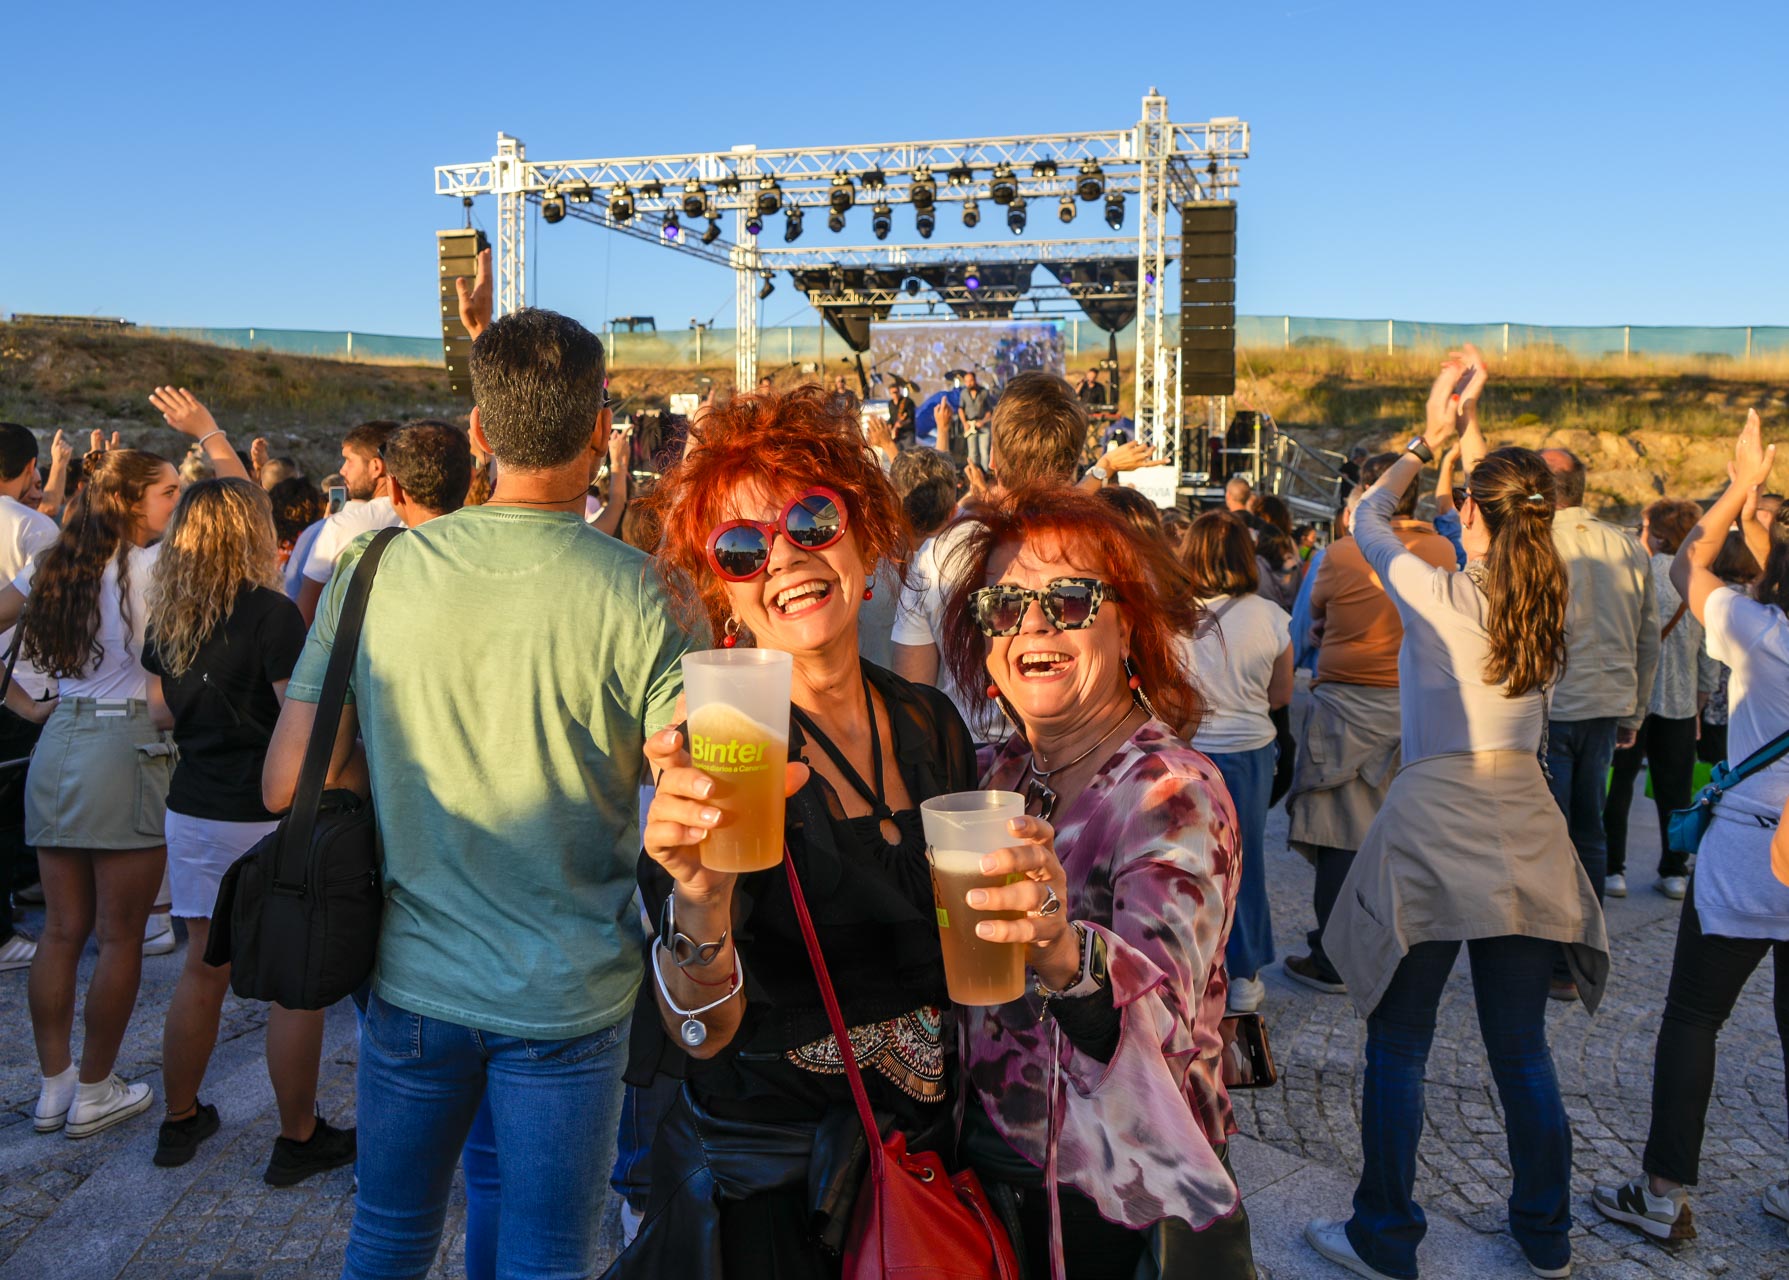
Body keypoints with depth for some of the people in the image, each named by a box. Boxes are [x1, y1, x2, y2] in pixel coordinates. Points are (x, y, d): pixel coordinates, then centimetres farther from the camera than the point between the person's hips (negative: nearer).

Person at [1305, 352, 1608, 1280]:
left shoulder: (1437, 595, -14)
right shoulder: (1548, 601, 0)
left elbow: (1367, 517, 6)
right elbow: (1505, 501, 21)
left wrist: (1430, 439, 14)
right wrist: (1464, 435, 24)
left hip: (1434, 830, -5)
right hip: (1524, 829, 5)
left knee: (1398, 1049, 7)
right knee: (1521, 1048, 17)